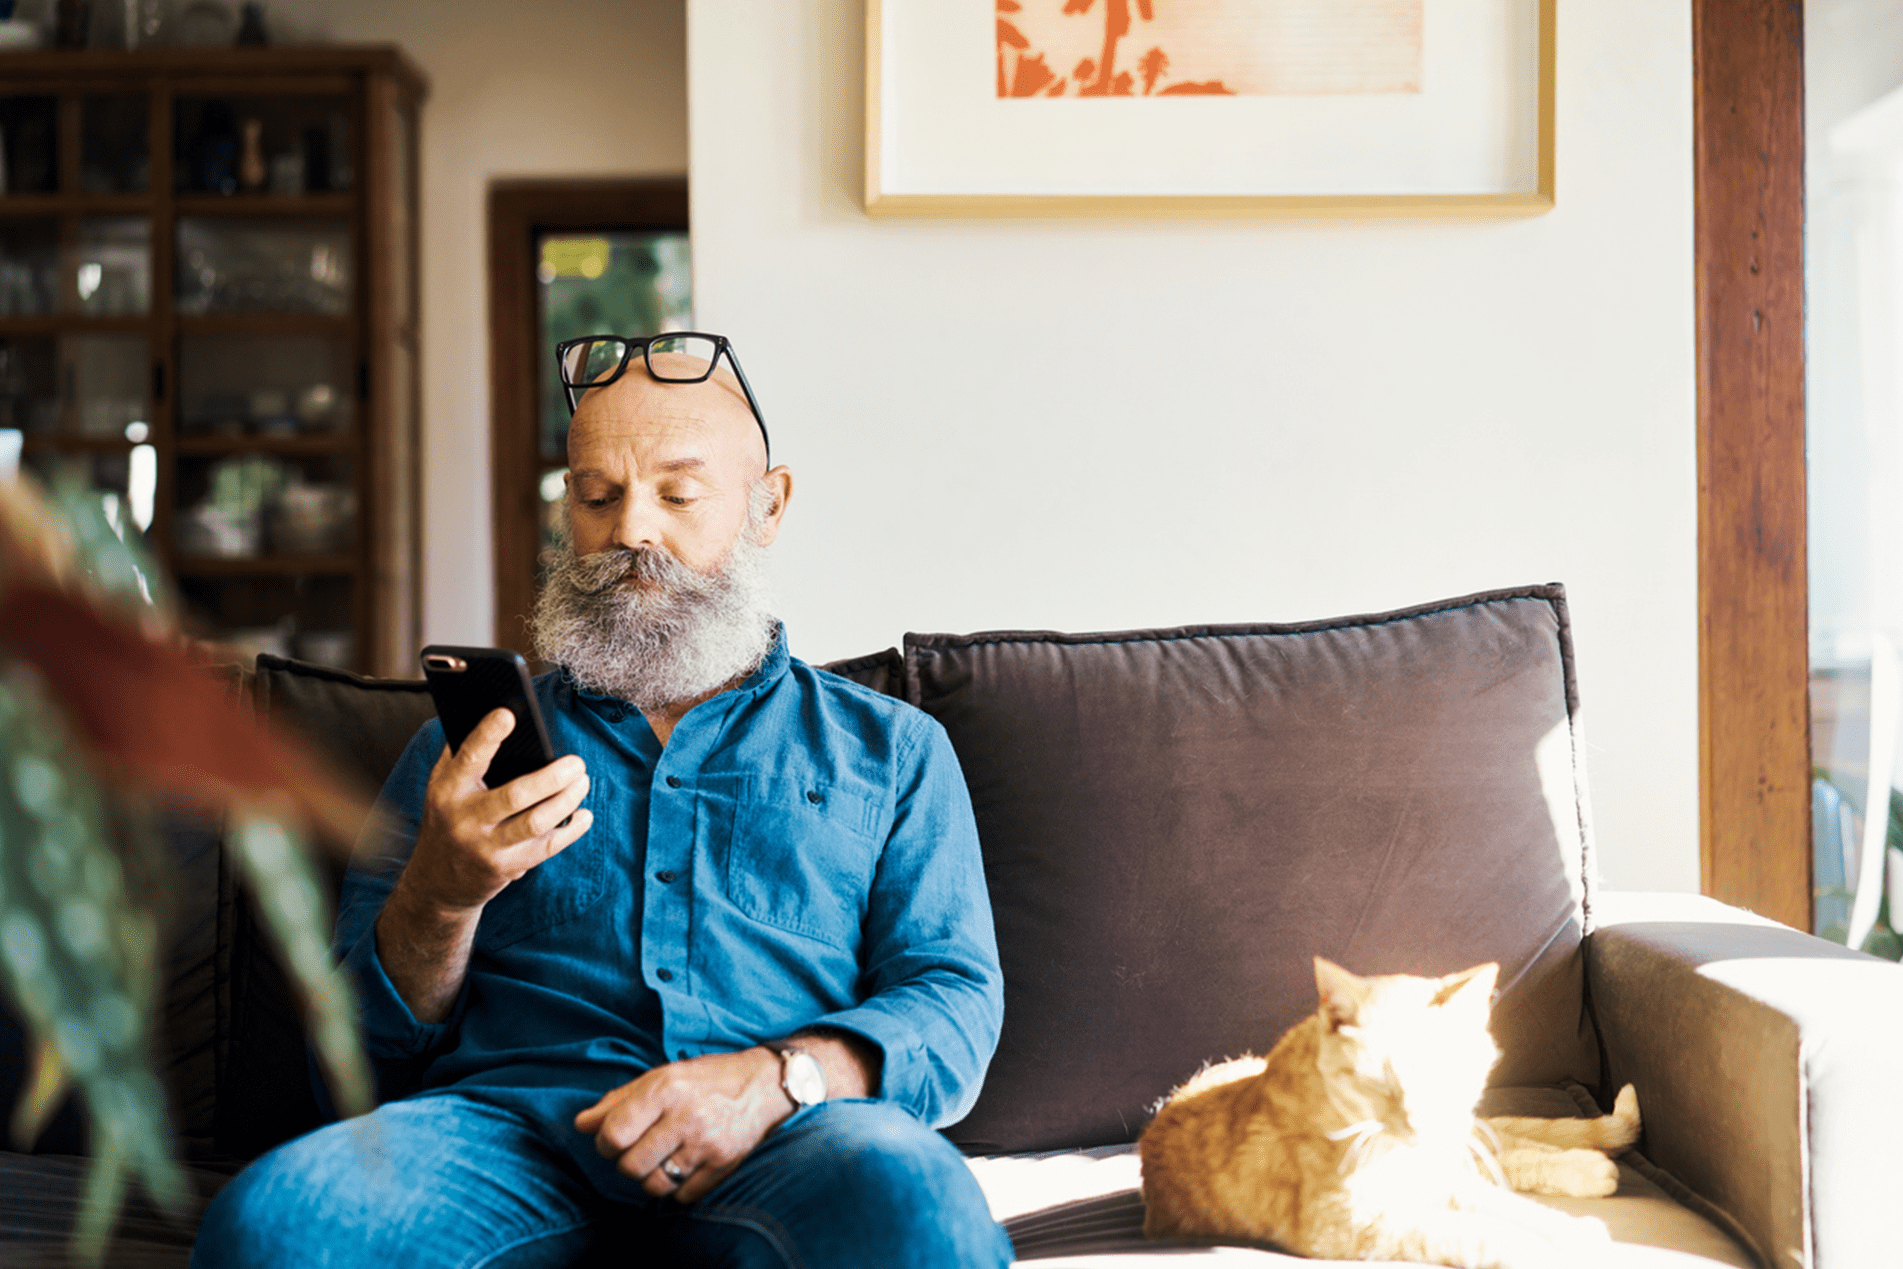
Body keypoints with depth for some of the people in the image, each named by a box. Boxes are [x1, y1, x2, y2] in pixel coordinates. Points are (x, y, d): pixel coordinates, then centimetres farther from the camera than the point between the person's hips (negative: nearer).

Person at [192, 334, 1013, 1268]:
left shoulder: (890, 749, 22)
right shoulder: (479, 743, 24)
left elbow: (955, 1001, 9)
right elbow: (367, 1046, 18)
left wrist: (778, 1077, -13)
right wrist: (439, 896, -5)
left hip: (783, 1153, -1)